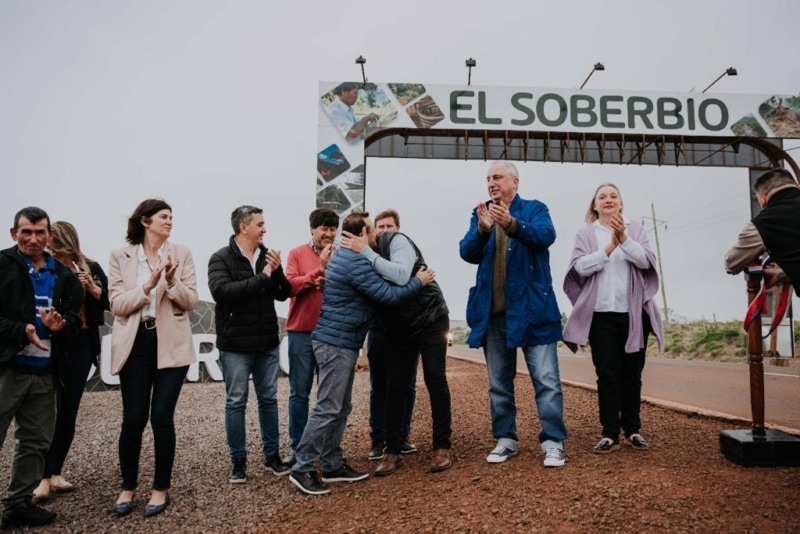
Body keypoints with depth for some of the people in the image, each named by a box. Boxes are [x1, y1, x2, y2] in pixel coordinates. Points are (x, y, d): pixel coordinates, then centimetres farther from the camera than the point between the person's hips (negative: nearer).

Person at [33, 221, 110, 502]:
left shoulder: (91, 269, 4)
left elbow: (110, 301, 4)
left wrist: (92, 288, -12)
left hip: (82, 344, 3)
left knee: (69, 411, 8)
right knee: (52, 410, -8)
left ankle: (55, 472, 19)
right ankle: (44, 477, -2)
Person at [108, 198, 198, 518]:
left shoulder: (181, 253, 2)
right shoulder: (120, 256, 2)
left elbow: (190, 301, -1)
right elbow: (117, 305, -5)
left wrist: (172, 281, -19)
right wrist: (147, 286, -19)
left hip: (171, 342, 0)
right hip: (135, 343, 0)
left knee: (162, 416, -1)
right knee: (133, 419, 2)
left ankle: (161, 488, 17)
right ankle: (128, 486, 25)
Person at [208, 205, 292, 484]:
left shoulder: (267, 255, 5)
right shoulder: (221, 258, -8)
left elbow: (284, 294, 5)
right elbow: (221, 291, -25)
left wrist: (277, 272, -14)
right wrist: (261, 278, -24)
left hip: (268, 343, 4)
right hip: (236, 345, -4)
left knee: (268, 399, 12)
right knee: (236, 402, 6)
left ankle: (272, 454, 25)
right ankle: (238, 460, 20)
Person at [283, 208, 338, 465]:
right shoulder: (297, 253, 0)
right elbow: (290, 286, -10)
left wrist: (329, 280, -15)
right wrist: (319, 268, -16)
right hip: (301, 331, -2)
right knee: (299, 392, 4)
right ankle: (297, 446, 14)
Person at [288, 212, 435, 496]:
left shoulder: (345, 255, 14)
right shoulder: (355, 263, -18)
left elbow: (376, 289, 22)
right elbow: (388, 294, -17)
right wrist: (419, 281, -4)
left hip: (340, 342, 10)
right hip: (336, 342, -10)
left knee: (341, 408, 13)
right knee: (327, 408, -6)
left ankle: (333, 465, 20)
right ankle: (302, 469, 1)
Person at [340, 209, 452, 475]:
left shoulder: (398, 240, -13)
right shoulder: (372, 250, 6)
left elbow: (401, 276, -32)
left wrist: (366, 251, -29)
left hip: (430, 320, -5)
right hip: (399, 328, 6)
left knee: (435, 382, -3)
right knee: (396, 387, 3)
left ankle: (442, 447, 8)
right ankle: (393, 451, 10)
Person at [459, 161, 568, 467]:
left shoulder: (534, 208, 3)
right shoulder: (480, 213, 12)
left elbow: (546, 235, -18)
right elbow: (467, 253, -3)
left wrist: (512, 224, -36)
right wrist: (482, 230, -24)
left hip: (531, 309, -3)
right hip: (493, 312, 4)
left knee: (546, 380, -1)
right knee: (499, 383, 12)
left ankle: (553, 443, 9)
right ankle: (506, 439, 24)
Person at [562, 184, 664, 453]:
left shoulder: (635, 229, 8)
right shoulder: (585, 233, 5)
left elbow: (646, 260, -6)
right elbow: (580, 267, -8)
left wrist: (625, 239, -21)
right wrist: (608, 248, -18)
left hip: (633, 313, 1)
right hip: (602, 314, -1)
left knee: (632, 373, 8)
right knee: (607, 374, -1)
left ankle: (632, 429, 19)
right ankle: (610, 433, 5)